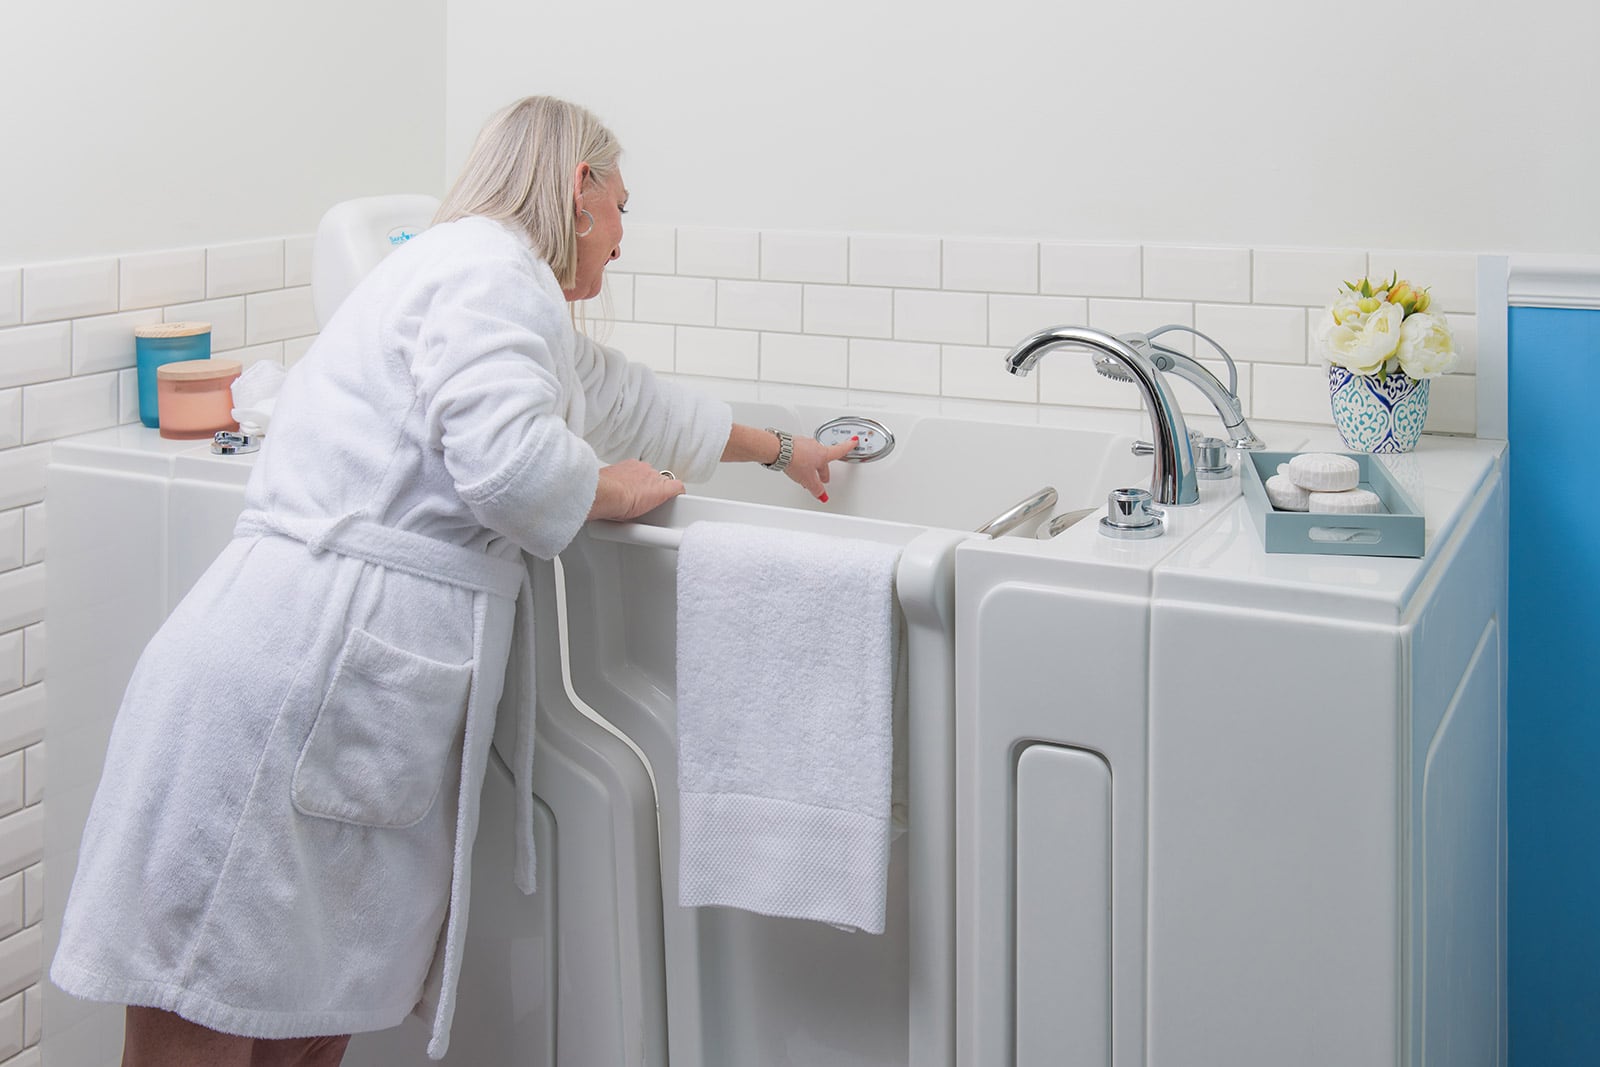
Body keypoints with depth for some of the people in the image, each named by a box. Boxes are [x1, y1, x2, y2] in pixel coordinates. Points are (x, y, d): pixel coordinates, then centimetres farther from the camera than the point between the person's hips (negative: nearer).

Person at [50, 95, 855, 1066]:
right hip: (297, 679, -10)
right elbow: (507, 458, -21)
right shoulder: (494, 269, -5)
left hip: (358, 693, 10)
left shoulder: (511, 291, 27)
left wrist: (782, 451, 54)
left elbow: (628, 399, 42)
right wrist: (616, 494, 1)